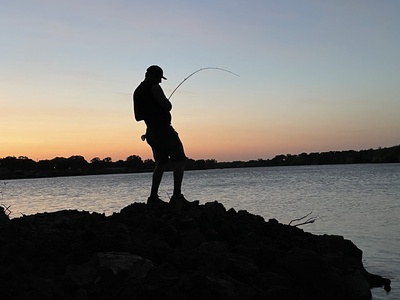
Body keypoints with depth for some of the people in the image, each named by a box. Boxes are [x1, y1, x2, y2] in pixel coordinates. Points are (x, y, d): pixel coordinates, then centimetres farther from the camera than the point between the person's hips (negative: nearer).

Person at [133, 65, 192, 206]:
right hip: (163, 129, -9)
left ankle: (153, 197, 9)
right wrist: (167, 103, 6)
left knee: (161, 163, 16)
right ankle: (177, 195, -14)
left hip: (151, 132, 9)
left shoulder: (137, 92, 16)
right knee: (179, 161, -5)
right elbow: (168, 106, -16)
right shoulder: (154, 87, -10)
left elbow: (138, 117, 20)